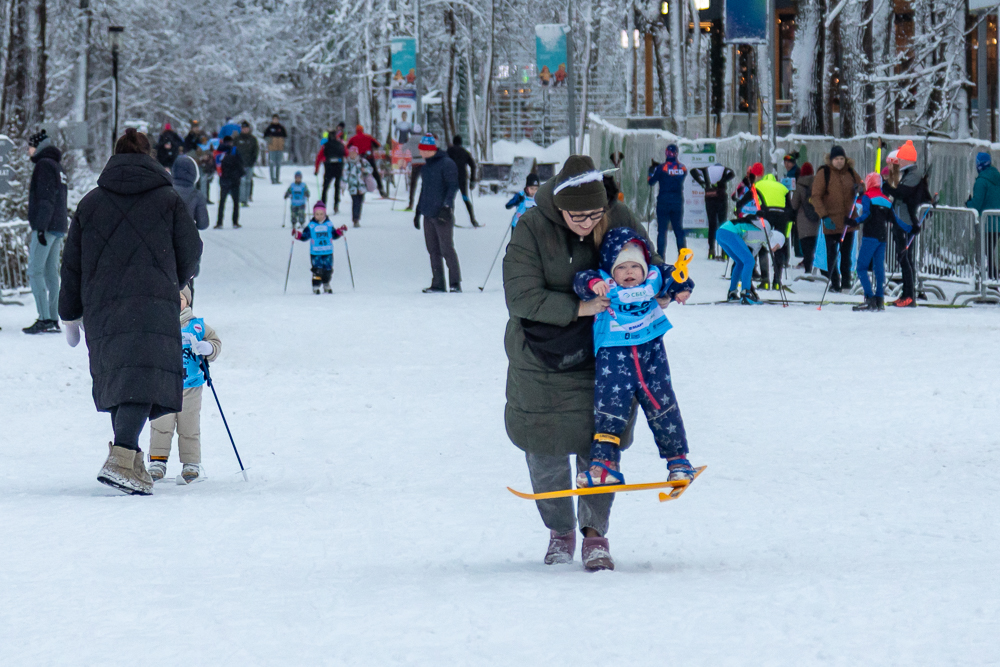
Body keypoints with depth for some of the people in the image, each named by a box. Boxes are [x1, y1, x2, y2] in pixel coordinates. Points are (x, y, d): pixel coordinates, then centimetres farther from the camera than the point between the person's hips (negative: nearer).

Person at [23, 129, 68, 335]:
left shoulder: (44, 165, -10)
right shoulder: (57, 166, 19)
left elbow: (46, 198, -18)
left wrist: (41, 227, -20)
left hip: (46, 227, -9)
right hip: (58, 227, 9)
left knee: (35, 272, -9)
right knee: (51, 272, 9)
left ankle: (45, 319, -16)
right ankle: (53, 320, 7)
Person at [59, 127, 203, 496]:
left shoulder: (90, 203, 13)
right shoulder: (169, 199, 7)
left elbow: (72, 265, 13)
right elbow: (190, 253, 9)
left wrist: (70, 315, 22)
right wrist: (173, 284, 30)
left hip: (101, 309, 4)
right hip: (154, 305, -4)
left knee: (117, 379, 17)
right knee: (144, 380, -13)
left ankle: (130, 461, 18)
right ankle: (121, 458, -32)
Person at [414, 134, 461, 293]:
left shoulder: (446, 164, -8)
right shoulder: (426, 166, 17)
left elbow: (453, 186, -12)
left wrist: (446, 206, -22)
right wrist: (418, 210, 24)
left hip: (442, 214, -8)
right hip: (428, 214, 8)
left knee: (447, 249, -9)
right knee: (433, 250, 7)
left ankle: (455, 283, -5)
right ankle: (438, 284, 10)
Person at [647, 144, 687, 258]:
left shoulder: (661, 168, -10)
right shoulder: (683, 168, -1)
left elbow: (651, 181, -2)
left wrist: (652, 170, 19)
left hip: (663, 202, -3)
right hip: (678, 202, 3)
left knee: (662, 230, 1)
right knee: (679, 229, 12)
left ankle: (660, 256, -4)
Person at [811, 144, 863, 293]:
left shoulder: (851, 173, 8)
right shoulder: (824, 173, -3)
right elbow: (816, 197, -6)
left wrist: (859, 189, -5)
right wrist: (824, 216, -16)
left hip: (848, 220, 3)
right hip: (831, 222, -3)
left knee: (846, 253, 7)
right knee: (831, 254, -1)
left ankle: (846, 281, 16)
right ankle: (834, 283, 9)